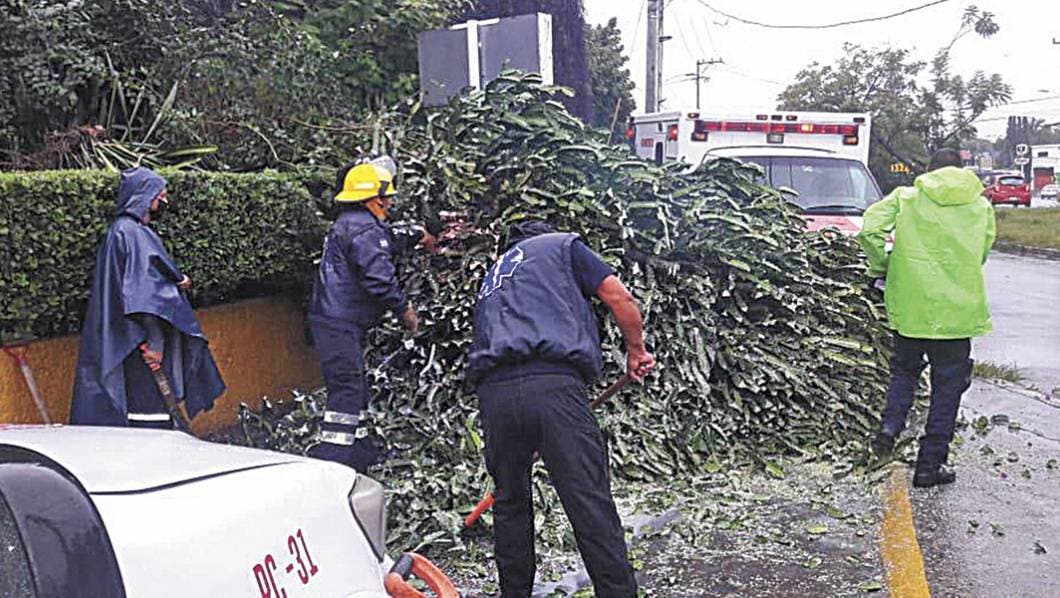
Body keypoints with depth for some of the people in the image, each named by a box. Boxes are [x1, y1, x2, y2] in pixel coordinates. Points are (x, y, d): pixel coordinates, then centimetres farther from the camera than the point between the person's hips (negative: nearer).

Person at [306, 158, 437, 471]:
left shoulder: (351, 223, 19)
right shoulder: (363, 229, -15)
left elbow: (388, 238, 39)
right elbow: (378, 277, -22)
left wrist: (417, 234, 50)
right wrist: (404, 309, -10)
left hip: (336, 321, 11)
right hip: (340, 324, -11)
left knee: (355, 387, 17)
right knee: (346, 390, -13)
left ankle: (361, 452, 28)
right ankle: (329, 464, -14)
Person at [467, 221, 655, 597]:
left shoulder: (492, 279, 36)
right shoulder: (562, 244, 22)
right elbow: (619, 298, 9)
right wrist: (636, 350, 23)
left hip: (493, 393, 5)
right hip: (552, 383, -5)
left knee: (510, 502, 19)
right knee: (591, 503, -3)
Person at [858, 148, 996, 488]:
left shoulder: (906, 197, 2)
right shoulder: (981, 206, 8)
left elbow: (870, 229, -11)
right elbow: (981, 254, 9)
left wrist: (880, 267, 3)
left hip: (910, 304, 0)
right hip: (958, 310, 0)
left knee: (904, 370, 22)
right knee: (948, 386, 9)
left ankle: (890, 425, 0)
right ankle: (930, 466, 13)